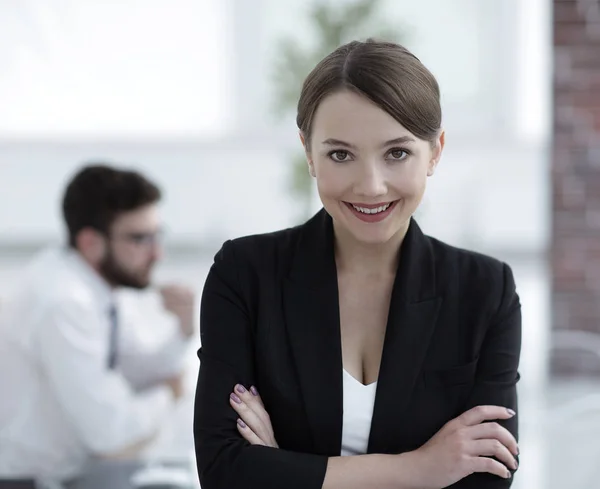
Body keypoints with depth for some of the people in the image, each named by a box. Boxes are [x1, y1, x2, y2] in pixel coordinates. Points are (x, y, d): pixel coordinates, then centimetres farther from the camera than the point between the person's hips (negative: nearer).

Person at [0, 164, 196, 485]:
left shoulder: (96, 284, 0)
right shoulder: (63, 303, -25)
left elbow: (141, 375, 12)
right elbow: (111, 432, -23)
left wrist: (182, 331, -6)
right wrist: (167, 396, -5)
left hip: (61, 471, 8)